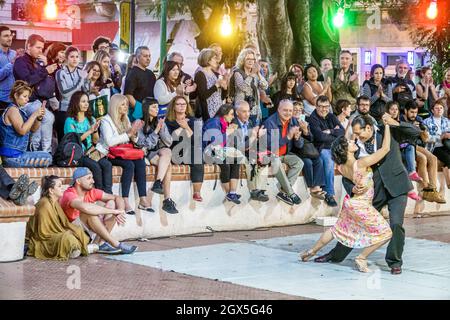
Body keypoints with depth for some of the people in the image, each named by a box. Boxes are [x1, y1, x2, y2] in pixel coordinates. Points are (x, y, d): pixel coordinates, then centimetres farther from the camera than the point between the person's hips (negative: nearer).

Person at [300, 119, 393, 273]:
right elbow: (385, 148, -25)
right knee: (385, 233, 4)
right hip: (362, 205, -7)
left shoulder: (341, 167, -9)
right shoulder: (361, 163, -29)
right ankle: (361, 259, 5)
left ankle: (311, 251, 36)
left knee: (338, 229, 27)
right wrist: (387, 125, -17)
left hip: (350, 202, 8)